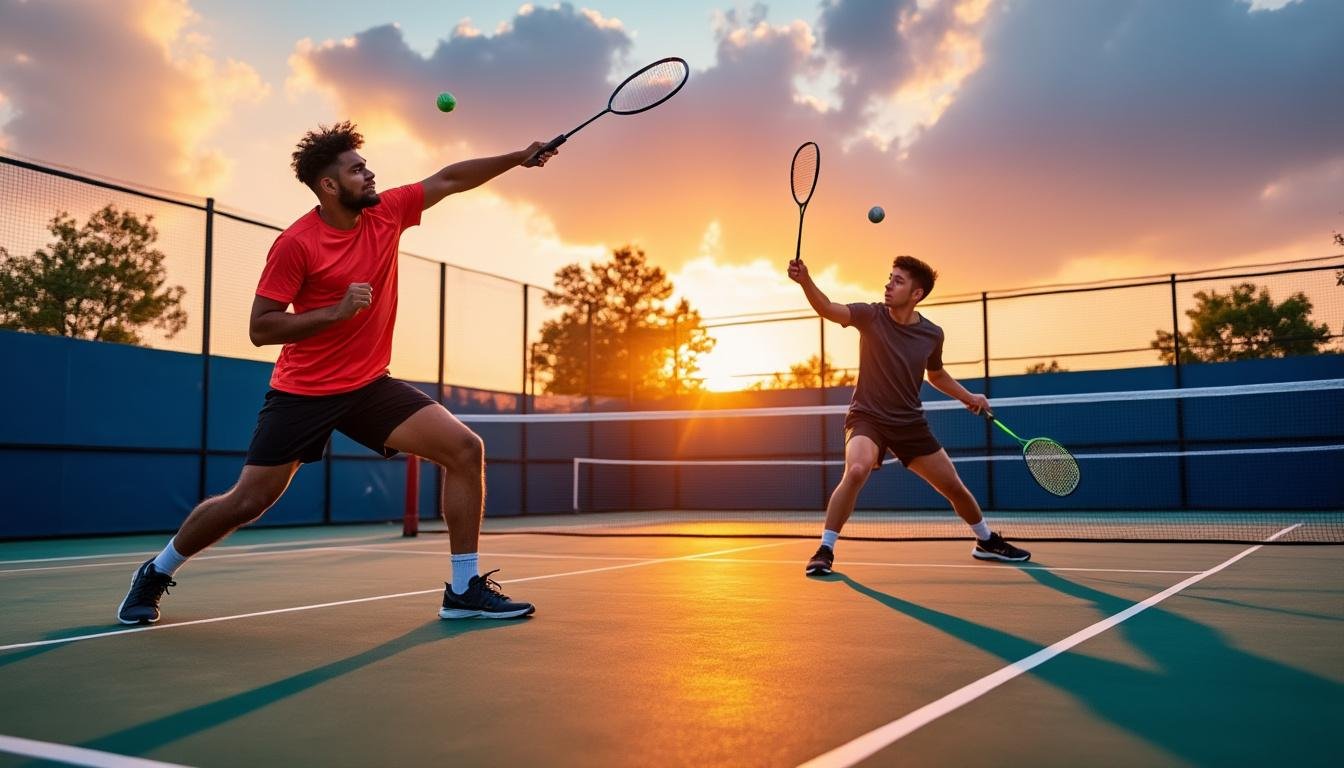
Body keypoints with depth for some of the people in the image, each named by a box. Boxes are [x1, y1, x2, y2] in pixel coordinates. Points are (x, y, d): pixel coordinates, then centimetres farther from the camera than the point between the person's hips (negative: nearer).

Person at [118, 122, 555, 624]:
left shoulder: (386, 212, 0)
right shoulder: (296, 243, -15)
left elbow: (450, 179, 8)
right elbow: (260, 329, -14)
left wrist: (518, 158, 2)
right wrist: (338, 310, -23)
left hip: (370, 386, 5)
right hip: (303, 392, -5)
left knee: (466, 449, -11)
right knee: (247, 501, -1)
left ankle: (464, 589, -4)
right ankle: (155, 573, 29)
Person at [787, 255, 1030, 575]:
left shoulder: (932, 334, -2)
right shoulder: (871, 315, -11)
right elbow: (828, 309, -30)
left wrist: (968, 397, 10)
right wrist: (805, 281, -46)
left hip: (910, 423, 4)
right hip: (867, 417, -3)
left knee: (954, 486, 11)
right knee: (856, 470, -34)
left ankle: (987, 542, 40)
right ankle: (825, 551, -21)